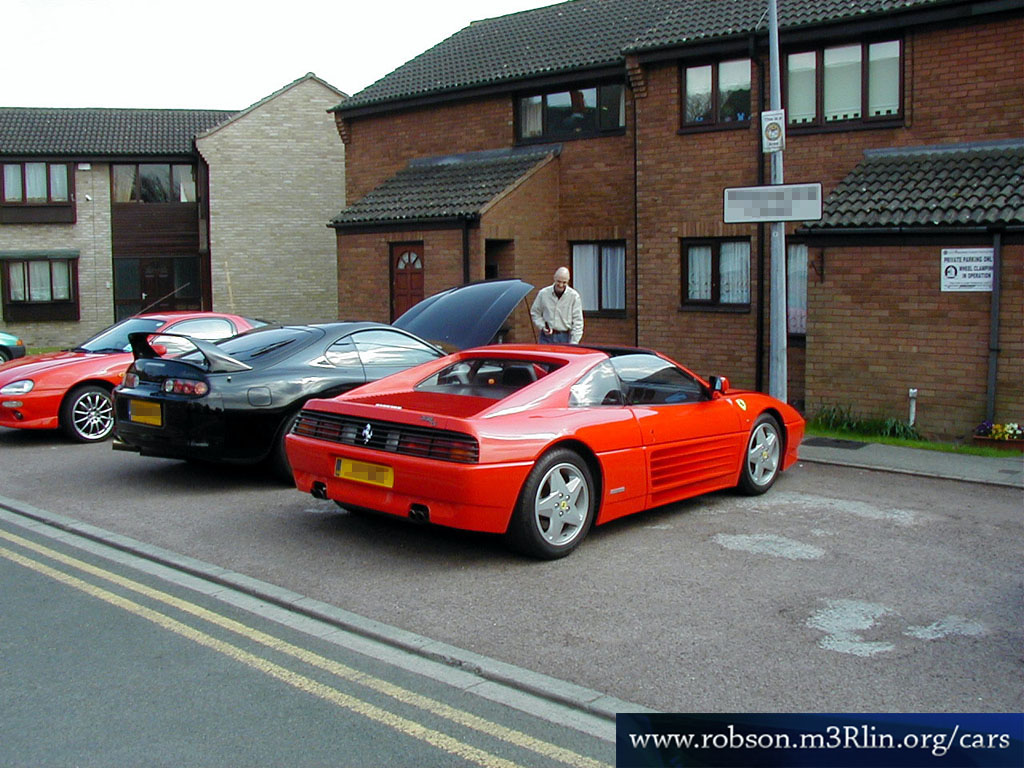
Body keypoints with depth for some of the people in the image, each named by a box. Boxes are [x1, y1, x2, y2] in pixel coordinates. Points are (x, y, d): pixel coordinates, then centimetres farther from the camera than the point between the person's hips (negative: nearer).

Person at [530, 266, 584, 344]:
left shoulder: (574, 296, -4)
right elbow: (535, 313, 12)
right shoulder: (543, 293, 0)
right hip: (546, 338, 1)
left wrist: (574, 342, -11)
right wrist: (542, 326, -5)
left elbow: (578, 321, -4)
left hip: (565, 337, -1)